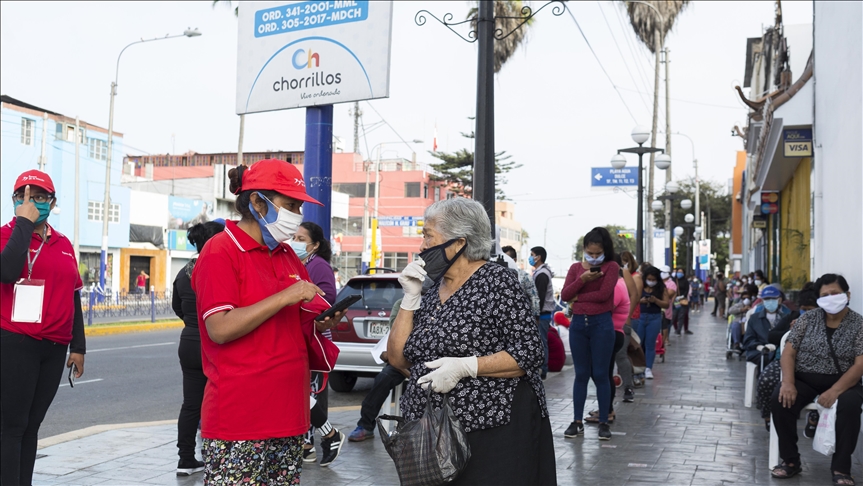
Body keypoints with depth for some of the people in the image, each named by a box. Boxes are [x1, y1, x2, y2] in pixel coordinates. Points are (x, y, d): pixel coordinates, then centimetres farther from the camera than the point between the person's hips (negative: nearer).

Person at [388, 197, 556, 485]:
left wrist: (465, 366, -22)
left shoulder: (497, 281, -8)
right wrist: (410, 297, -1)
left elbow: (529, 354, -13)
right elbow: (398, 359, 7)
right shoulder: (431, 291, 11)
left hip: (491, 433, -6)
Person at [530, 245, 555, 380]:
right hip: (542, 313, 10)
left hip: (542, 314, -10)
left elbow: (540, 297, -21)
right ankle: (541, 369, 15)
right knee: (541, 342, 11)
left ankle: (542, 371, -5)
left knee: (541, 342, -7)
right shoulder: (540, 272, 17)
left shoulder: (542, 274, -16)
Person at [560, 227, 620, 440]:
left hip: (601, 324, -3)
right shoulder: (576, 267, 10)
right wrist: (582, 279, -15)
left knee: (600, 374, 1)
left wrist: (578, 297, -4)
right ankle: (577, 422, 12)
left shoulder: (611, 267, 0)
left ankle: (604, 423, 10)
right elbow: (564, 295, -1)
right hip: (578, 324, 3)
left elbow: (603, 294, -14)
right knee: (581, 374, 7)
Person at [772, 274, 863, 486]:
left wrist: (835, 391, -26)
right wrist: (788, 383, -19)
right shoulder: (807, 319, 3)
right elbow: (788, 352, -1)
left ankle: (841, 467, -19)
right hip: (804, 378, 2)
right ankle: (790, 460, -11)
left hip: (841, 381, -2)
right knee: (781, 399, -27)